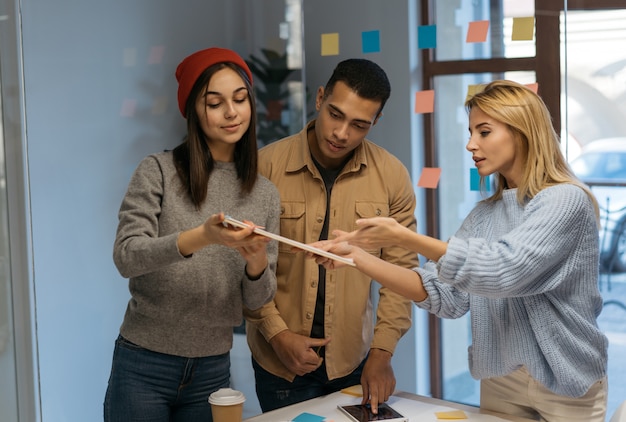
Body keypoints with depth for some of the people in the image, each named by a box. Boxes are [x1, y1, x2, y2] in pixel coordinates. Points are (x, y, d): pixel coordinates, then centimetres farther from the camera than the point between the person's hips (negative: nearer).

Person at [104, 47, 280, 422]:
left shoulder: (265, 195, 4)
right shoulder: (159, 172, -6)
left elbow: (257, 300, 3)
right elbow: (126, 256, -17)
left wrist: (257, 261, -19)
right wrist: (202, 237, -31)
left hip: (212, 370, 3)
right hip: (144, 364, -3)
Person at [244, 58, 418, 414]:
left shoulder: (392, 176, -5)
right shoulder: (267, 166, -9)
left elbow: (400, 269, -2)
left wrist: (382, 351, -8)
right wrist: (276, 333, -13)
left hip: (354, 362, 2)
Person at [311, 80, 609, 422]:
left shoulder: (566, 200, -14)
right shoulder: (484, 214, 6)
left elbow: (503, 270, -28)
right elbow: (445, 295, -3)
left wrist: (403, 237, -28)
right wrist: (359, 258, -14)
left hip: (565, 385, -6)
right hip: (498, 379, 6)